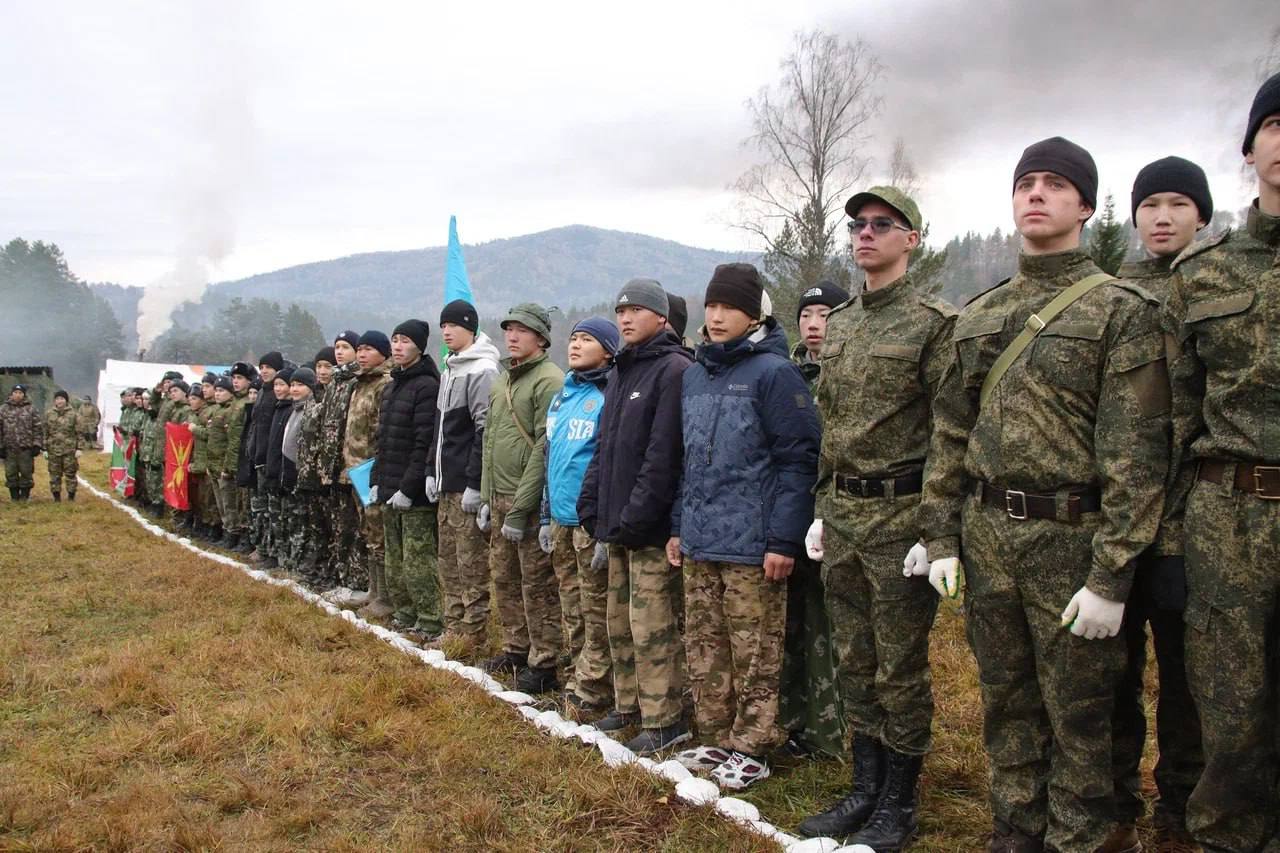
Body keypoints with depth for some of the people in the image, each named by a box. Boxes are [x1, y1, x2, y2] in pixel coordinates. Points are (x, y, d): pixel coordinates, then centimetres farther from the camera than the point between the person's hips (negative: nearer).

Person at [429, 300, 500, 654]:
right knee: (449, 559, 14)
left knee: (472, 562, -3)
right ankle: (453, 627, 22)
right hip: (446, 484, 10)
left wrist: (475, 483, -20)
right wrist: (433, 472, 16)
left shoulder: (481, 371, -13)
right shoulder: (450, 368, 17)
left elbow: (485, 432, -18)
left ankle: (473, 632, 4)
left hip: (467, 486, -10)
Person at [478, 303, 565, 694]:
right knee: (504, 577, 16)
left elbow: (545, 448, -17)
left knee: (538, 585, -1)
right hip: (499, 498, 8)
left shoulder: (549, 380, -11)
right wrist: (487, 497, 13)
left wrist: (520, 508, -18)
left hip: (531, 501, -8)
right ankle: (516, 649, 30)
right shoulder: (501, 382, 16)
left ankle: (543, 664, 8)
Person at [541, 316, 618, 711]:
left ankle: (593, 690, 10)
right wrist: (546, 516, 18)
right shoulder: (562, 396, 15)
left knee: (596, 610, 1)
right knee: (572, 609, 15)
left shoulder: (608, 397, -10)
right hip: (561, 519, 8)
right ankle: (578, 679, 26)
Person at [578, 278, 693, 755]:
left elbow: (664, 455, -19)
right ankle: (629, 705, 29)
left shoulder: (674, 370, -11)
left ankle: (664, 720, 7)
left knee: (652, 627, -4)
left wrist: (634, 518, -20)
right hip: (617, 525, 9)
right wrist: (592, 509, 10)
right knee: (619, 622, 16)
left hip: (651, 527, -9)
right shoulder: (621, 372, 17)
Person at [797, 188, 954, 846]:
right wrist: (821, 508, 14)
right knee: (854, 663, 15)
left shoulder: (934, 323, -8)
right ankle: (865, 789, 29)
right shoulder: (834, 325, 13)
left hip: (900, 514, -7)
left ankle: (898, 804, 19)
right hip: (840, 515, 7)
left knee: (899, 668, 4)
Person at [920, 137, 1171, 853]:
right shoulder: (979, 316, 12)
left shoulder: (1122, 309, -4)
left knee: (1077, 714, 6)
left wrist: (1111, 577, -15)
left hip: (1070, 537, -5)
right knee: (1007, 701, 15)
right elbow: (950, 433, 13)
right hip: (986, 534, 5)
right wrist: (942, 537, 6)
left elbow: (1136, 452, -10)